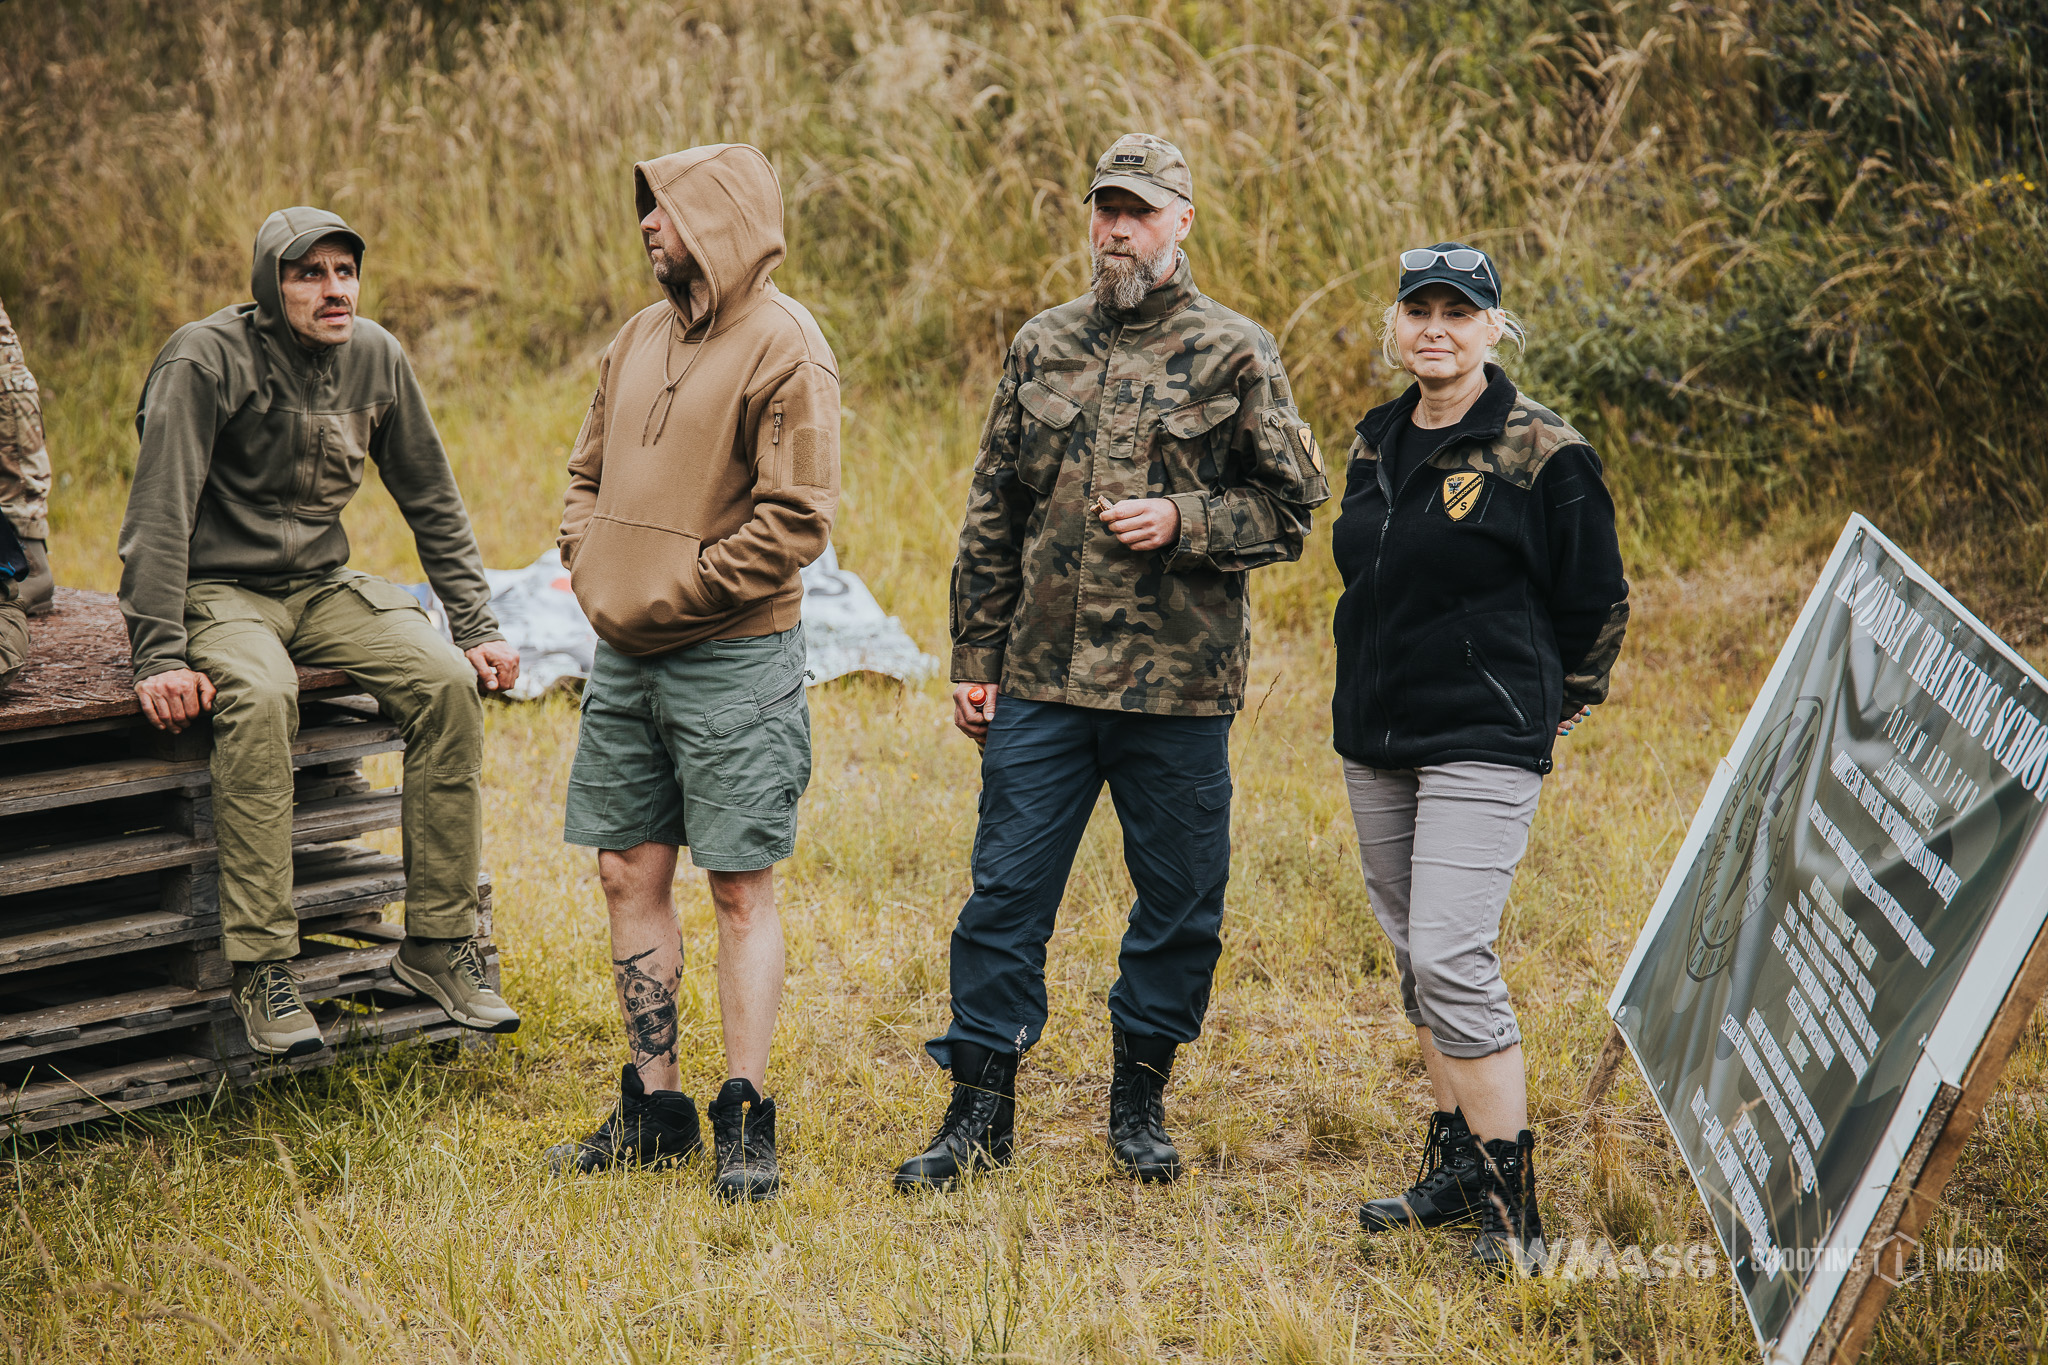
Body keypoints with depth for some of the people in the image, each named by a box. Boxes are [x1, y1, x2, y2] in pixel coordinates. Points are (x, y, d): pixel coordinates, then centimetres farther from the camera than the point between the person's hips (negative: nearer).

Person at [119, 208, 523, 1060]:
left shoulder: (375, 358, 2)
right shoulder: (206, 359, -15)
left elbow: (432, 502, 10)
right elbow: (158, 515, -17)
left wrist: (477, 630, 5)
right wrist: (160, 657, -25)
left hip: (323, 588, 5)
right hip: (216, 590, -5)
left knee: (448, 681, -20)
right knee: (259, 697, -37)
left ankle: (438, 942, -11)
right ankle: (260, 966, -31)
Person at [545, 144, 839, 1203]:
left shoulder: (784, 348, -11)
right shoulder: (639, 338, 12)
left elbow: (797, 518, -17)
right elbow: (589, 471, 20)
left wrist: (678, 590, -16)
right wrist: (590, 565, 3)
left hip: (732, 659, -7)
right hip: (625, 657, 8)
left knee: (740, 888, 0)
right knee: (629, 874, 11)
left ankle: (744, 1122, 8)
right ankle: (653, 1106, 22)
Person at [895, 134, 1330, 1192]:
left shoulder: (1234, 355, -1)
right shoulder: (1041, 347, 10)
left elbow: (1290, 507, 1)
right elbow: (991, 516, 12)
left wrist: (1183, 520, -15)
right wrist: (974, 658, 8)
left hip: (1178, 688, -2)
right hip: (1041, 680, 2)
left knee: (1178, 901, 7)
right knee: (1005, 892, 2)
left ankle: (1139, 1102, 24)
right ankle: (981, 1109, 13)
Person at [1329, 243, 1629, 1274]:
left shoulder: (1541, 452, -9)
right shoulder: (1376, 442, 11)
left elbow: (1597, 603, -1)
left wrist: (1555, 706, 8)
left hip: (1483, 743, -7)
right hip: (1374, 740, 7)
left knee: (1450, 959, -15)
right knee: (1415, 959, 12)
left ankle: (1511, 1205, -7)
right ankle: (1456, 1163, 25)